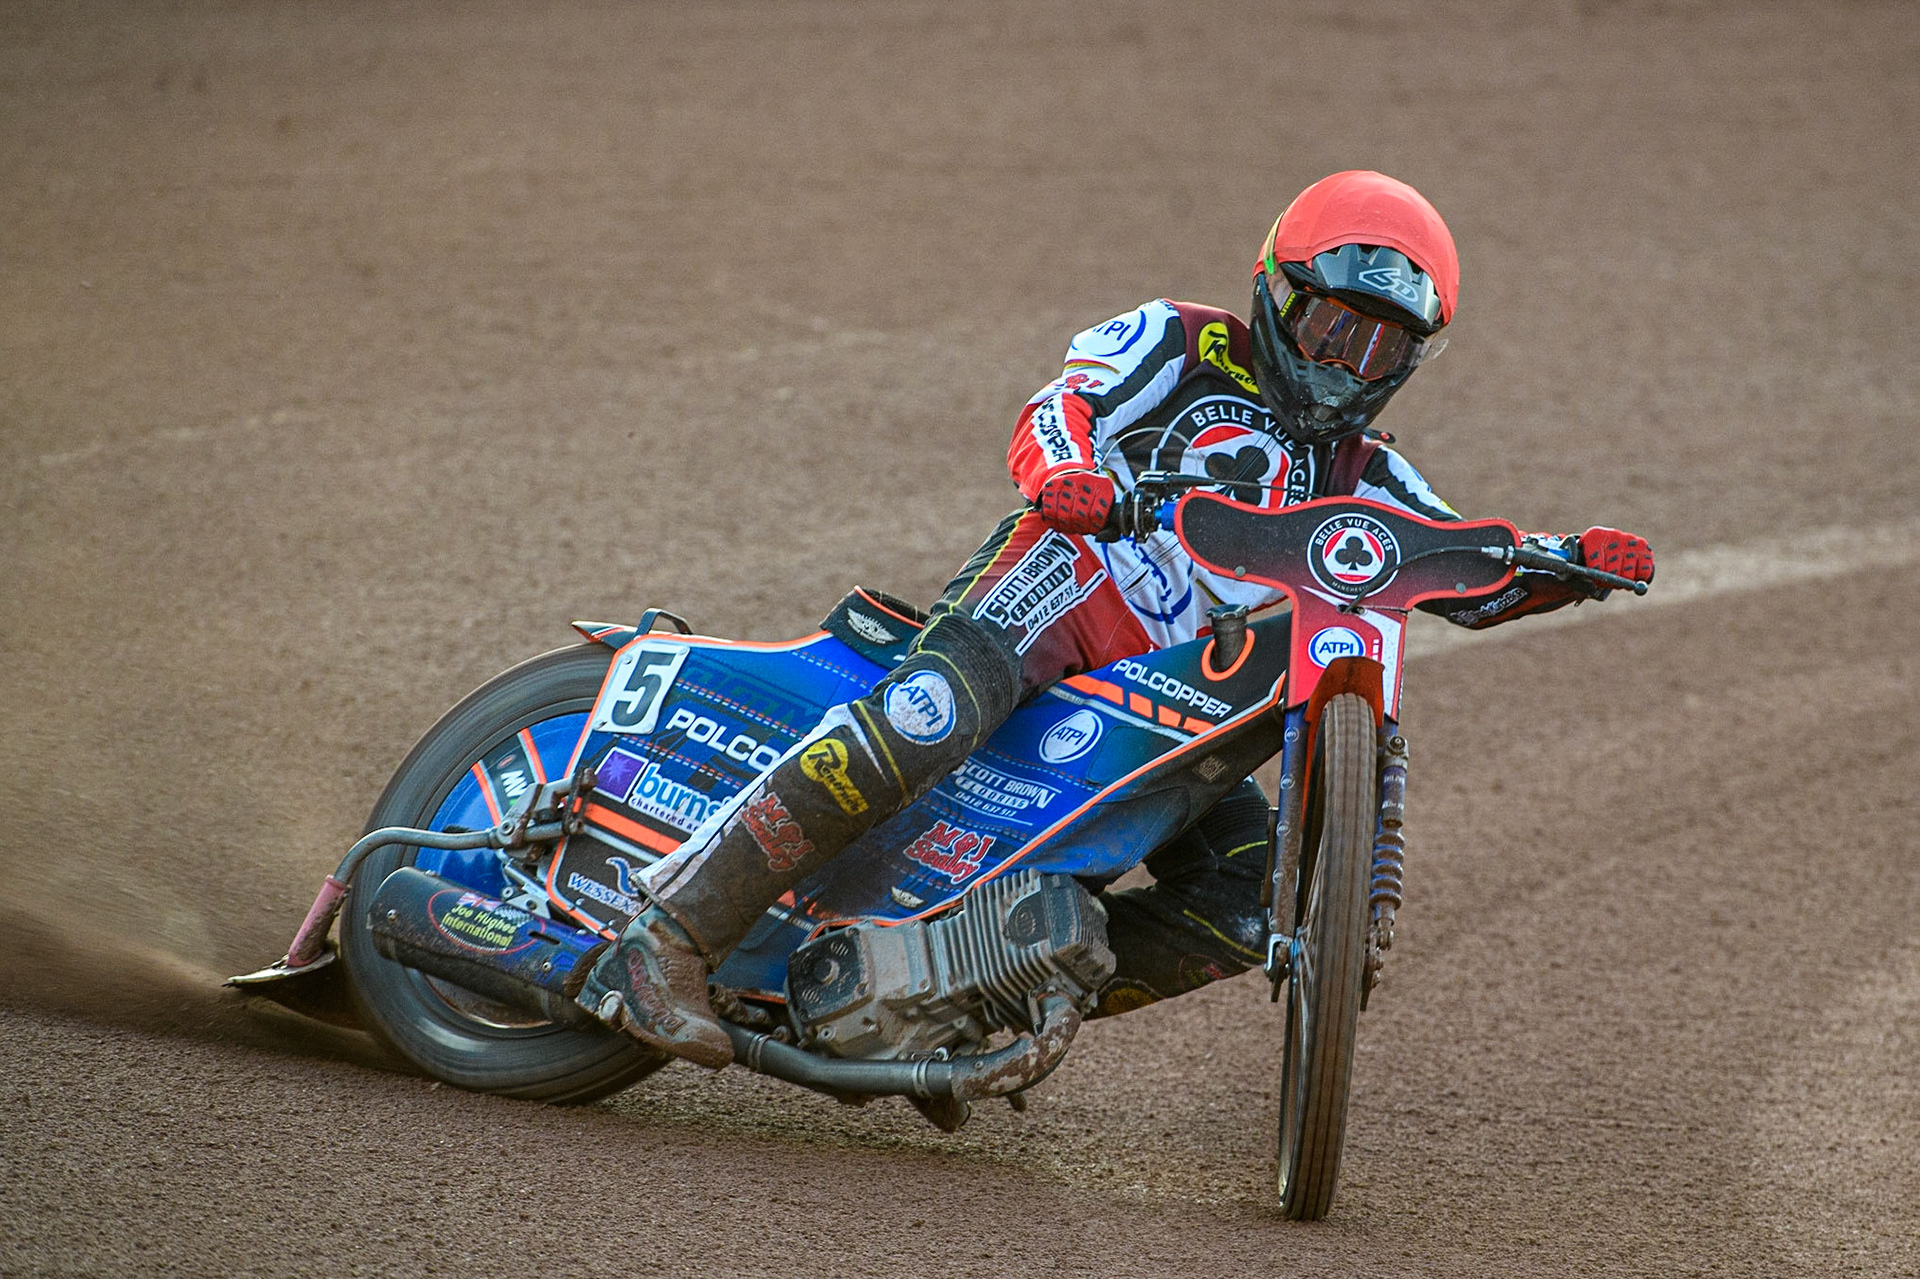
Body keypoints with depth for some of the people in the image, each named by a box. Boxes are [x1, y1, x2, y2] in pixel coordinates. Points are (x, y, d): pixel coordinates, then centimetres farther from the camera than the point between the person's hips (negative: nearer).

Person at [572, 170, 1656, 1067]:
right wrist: (1063, 471, -32)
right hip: (1065, 580, -6)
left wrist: (1576, 563, -1)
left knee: (1257, 903, -12)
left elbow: (1476, 578, 20)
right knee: (926, 717, -36)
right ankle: (670, 939, -36)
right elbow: (1056, 411, -7)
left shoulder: (1363, 482, 24)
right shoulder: (1182, 348, 8)